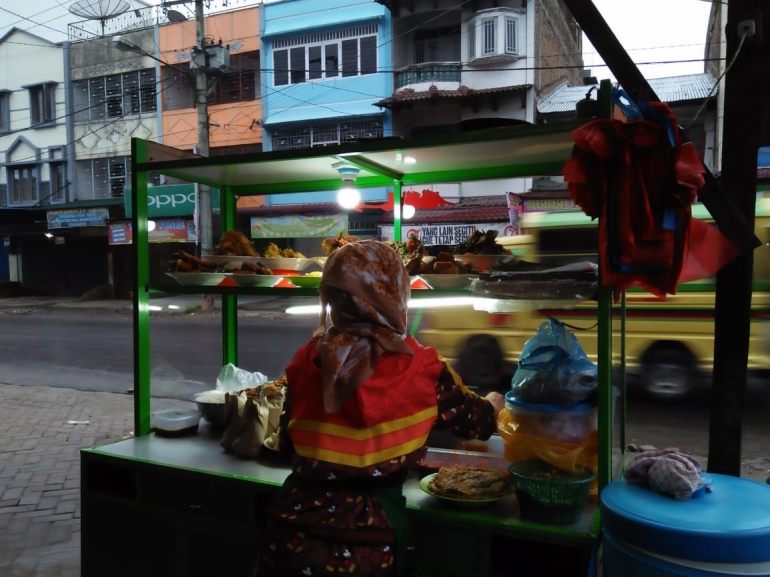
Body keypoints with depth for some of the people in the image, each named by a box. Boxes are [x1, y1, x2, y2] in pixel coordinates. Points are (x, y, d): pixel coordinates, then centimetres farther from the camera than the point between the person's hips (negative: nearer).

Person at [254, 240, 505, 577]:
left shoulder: (306, 361, -5)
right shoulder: (421, 368, -12)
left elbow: (288, 444, 8)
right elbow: (475, 422, 6)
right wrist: (494, 403, 28)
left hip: (292, 531, 3)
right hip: (367, 541, -2)